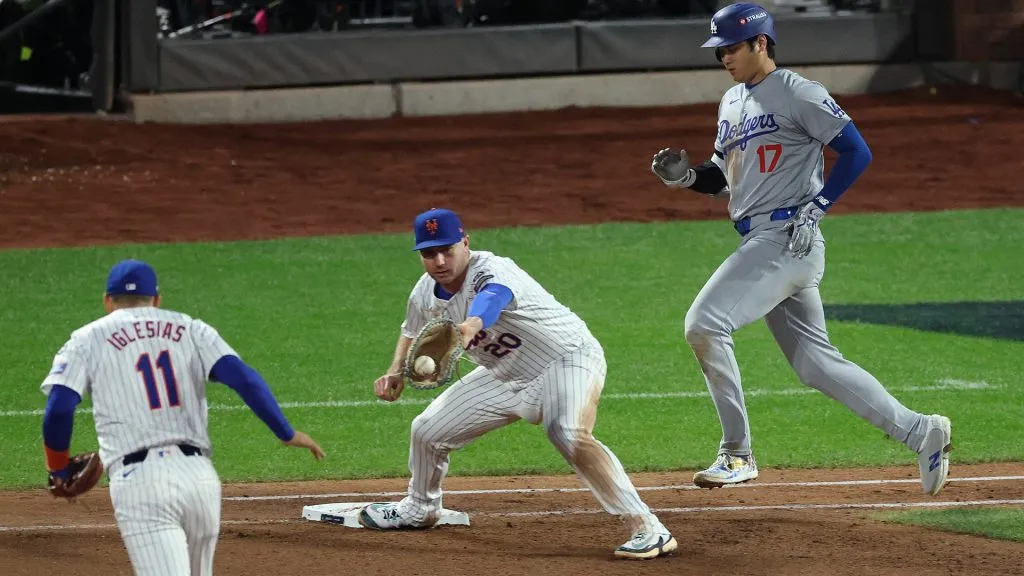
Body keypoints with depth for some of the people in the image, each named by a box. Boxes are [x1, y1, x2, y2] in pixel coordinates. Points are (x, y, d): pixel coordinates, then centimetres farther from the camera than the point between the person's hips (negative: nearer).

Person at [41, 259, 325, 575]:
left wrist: (58, 470, 14)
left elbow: (59, 408, -1)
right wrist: (287, 433, 4)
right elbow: (244, 378, 2)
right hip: (199, 475, 3)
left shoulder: (87, 340, 12)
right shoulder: (191, 330, 18)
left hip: (138, 480, -3)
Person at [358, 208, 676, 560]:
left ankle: (648, 530, -34)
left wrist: (468, 329, -79)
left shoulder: (492, 273, -32)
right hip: (508, 376, 8)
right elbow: (413, 333, 15)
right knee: (427, 431, 12)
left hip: (568, 359, -8)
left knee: (570, 436, -35)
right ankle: (420, 510, 44)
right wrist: (397, 373, -3)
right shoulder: (426, 292, -7)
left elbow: (487, 303, -57)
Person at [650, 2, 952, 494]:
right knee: (816, 363, 9)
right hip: (759, 244, 9)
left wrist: (815, 208, -17)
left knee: (705, 324, -18)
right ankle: (919, 432, 16)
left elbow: (856, 153, -10)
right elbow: (723, 178, 25)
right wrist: (686, 176, 5)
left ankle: (737, 454, -11)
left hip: (789, 238, -9)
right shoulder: (731, 103, 18)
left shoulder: (798, 94, -8)